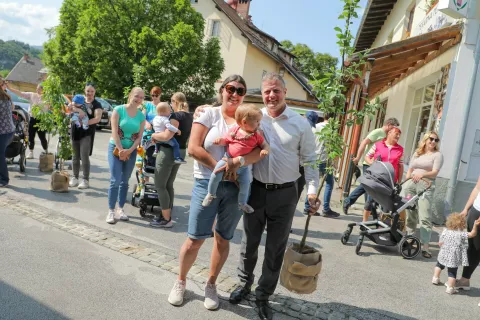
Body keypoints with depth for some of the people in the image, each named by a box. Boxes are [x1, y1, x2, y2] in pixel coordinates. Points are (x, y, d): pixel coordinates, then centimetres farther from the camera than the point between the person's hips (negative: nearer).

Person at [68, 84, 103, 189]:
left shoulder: (97, 105, 0)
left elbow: (97, 118, -14)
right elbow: (70, 107, -3)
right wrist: (78, 110, -22)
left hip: (87, 133, -4)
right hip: (75, 131, 5)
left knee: (84, 156, -8)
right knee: (75, 156, 10)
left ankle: (86, 180, 0)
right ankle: (75, 178, 21)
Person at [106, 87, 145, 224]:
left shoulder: (141, 116, 3)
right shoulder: (119, 110, -7)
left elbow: (139, 136, 1)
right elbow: (114, 132, -12)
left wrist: (129, 151, -11)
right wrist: (121, 149, -16)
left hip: (131, 151, 4)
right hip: (116, 148, -4)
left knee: (125, 182, 10)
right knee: (115, 181, -8)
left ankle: (120, 209, 20)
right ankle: (111, 211, 2)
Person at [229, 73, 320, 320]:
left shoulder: (300, 123, -2)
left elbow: (309, 161, 0)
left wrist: (312, 190, -9)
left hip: (285, 194, -1)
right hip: (256, 189, 1)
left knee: (276, 248, 10)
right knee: (249, 242, 15)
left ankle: (263, 295, 29)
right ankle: (244, 283, 40)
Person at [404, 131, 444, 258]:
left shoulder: (437, 155, 7)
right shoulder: (417, 153, 21)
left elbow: (434, 172, -5)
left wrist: (422, 174, -23)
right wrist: (406, 182, 8)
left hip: (426, 186, -4)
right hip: (411, 184, 4)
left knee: (425, 217, -11)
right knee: (410, 214, 7)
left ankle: (425, 246, -14)